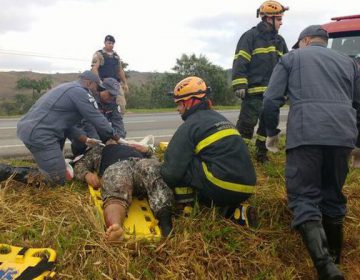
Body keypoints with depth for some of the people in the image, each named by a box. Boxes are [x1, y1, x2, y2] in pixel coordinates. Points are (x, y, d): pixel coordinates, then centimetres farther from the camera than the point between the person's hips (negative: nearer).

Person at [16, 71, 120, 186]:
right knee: (58, 180, -6)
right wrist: (113, 135, 12)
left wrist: (85, 138, 19)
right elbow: (97, 118, -4)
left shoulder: (68, 87, 23)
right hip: (38, 133, -10)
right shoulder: (80, 92, -6)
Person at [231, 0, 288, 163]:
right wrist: (239, 85, -20)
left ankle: (261, 153, 25)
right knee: (247, 122, -10)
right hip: (254, 90, -7)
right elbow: (240, 62, -11)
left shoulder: (279, 40, 19)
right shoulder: (251, 36, -3)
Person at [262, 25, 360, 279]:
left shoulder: (291, 58, 17)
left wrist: (272, 132, 18)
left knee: (304, 197, -3)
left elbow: (271, 100, 6)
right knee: (333, 196, 16)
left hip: (305, 134, -4)